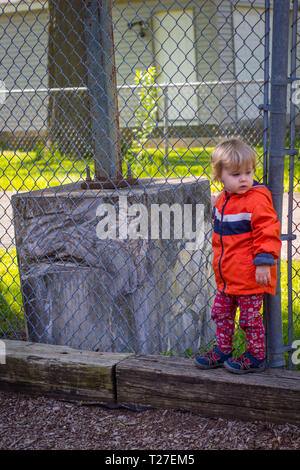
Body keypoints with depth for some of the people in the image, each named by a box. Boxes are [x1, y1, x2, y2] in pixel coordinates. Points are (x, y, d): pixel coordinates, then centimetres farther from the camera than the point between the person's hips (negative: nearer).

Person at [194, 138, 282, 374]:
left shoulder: (257, 199, -17)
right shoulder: (222, 200, 8)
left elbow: (268, 232, -19)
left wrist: (263, 262, -22)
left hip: (249, 276, -8)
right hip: (226, 275, 8)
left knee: (249, 316, 3)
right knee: (221, 312, 17)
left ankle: (256, 356, 18)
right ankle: (222, 350, 32)